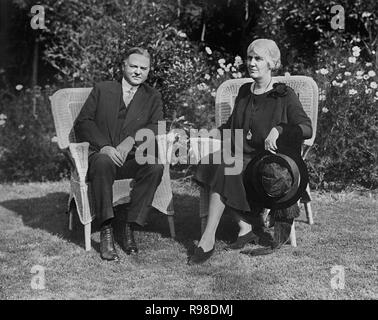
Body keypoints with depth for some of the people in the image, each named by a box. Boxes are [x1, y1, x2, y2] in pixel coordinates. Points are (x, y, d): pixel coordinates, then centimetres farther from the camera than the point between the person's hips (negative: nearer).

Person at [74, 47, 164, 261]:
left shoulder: (153, 97, 18)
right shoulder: (102, 90, 15)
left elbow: (157, 127, 0)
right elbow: (83, 123, 3)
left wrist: (131, 140, -20)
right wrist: (104, 146, -15)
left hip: (134, 158, 1)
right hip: (102, 154, -1)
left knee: (156, 166, -31)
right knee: (103, 162, -37)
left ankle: (130, 228, -23)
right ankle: (106, 231, -33)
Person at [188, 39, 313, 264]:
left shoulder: (285, 95, 0)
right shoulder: (244, 92, 18)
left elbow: (307, 129, -10)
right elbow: (233, 126, 28)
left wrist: (278, 129, -26)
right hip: (242, 157, 6)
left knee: (224, 171, -31)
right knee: (211, 161, -26)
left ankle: (208, 241, -27)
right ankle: (247, 226, -19)